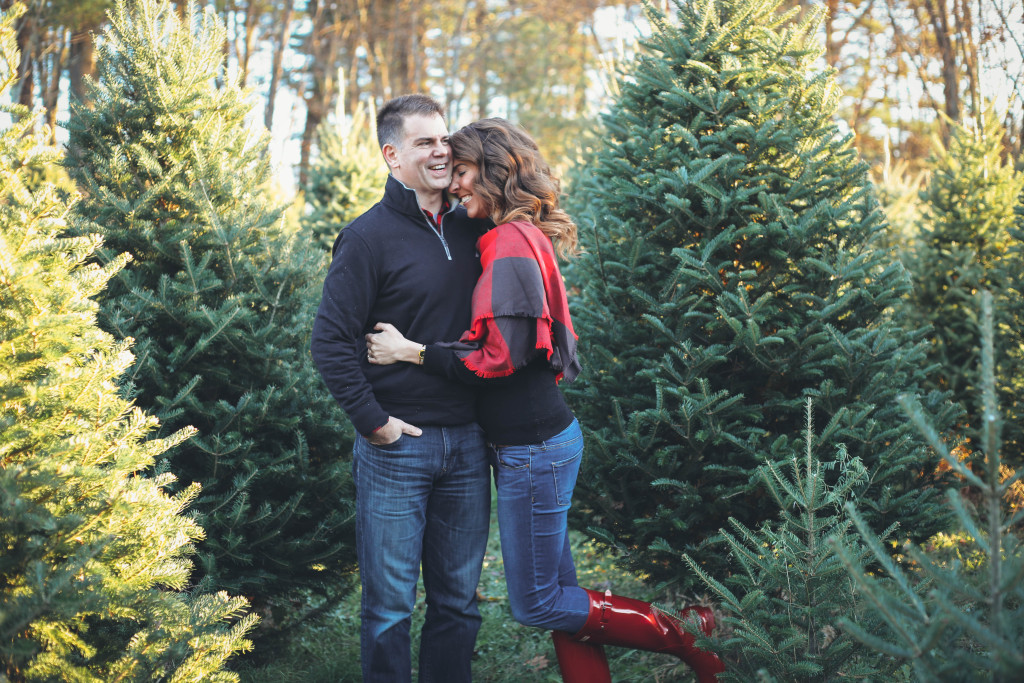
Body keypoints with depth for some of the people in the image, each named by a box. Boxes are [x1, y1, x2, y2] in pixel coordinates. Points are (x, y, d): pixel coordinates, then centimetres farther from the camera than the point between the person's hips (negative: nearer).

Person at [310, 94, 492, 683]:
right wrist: (373, 420, -13)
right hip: (398, 444, -5)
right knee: (391, 604, 3)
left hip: (467, 443, 5)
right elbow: (332, 340, -11)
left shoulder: (470, 230, 9)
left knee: (459, 600, 13)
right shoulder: (370, 237, -8)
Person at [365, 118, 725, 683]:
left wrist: (411, 352, -16)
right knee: (558, 592, 13)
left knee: (536, 605, 1)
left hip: (534, 446, -10)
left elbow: (503, 358, -22)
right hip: (539, 438, 10)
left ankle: (691, 635, 6)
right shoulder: (524, 239, 12)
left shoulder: (509, 245, -17)